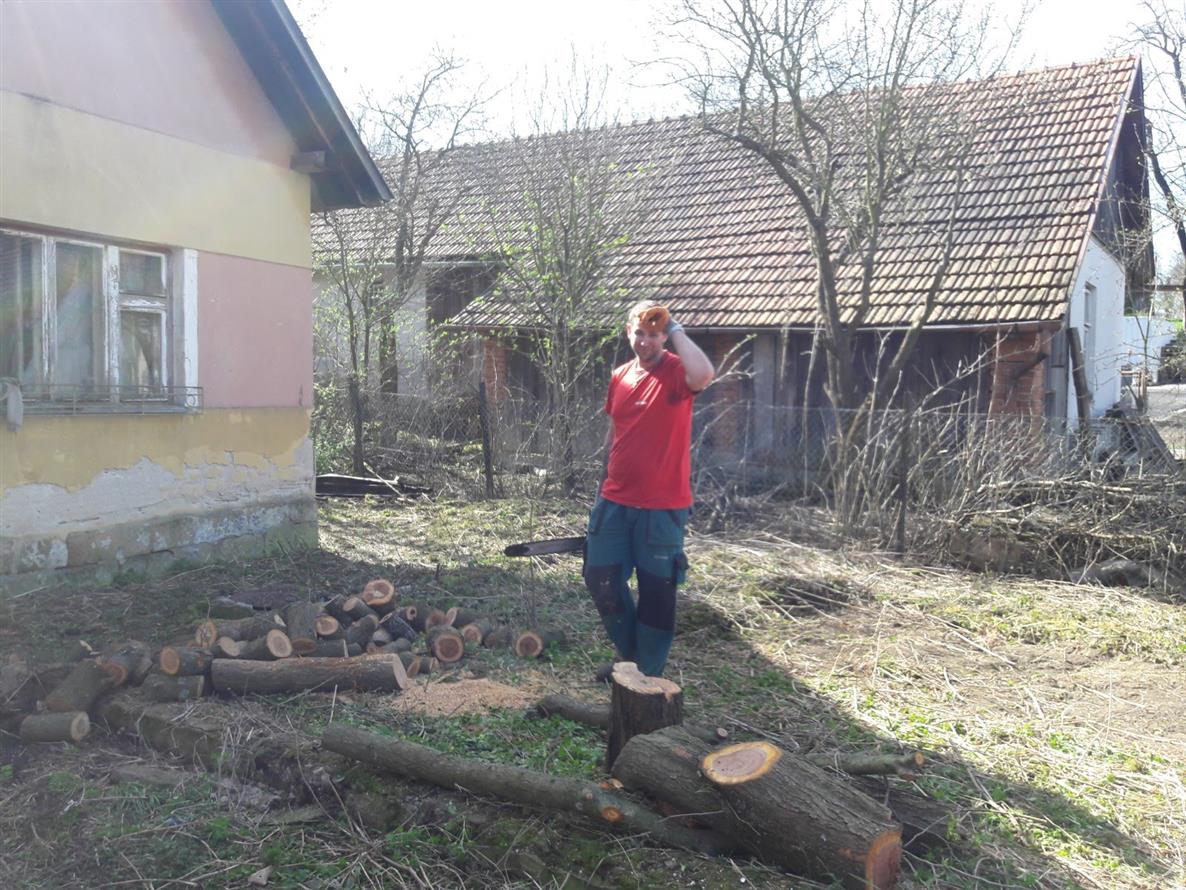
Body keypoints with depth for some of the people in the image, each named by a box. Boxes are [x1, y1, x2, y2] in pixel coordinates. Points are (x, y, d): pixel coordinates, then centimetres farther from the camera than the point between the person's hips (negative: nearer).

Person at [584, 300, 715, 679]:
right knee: (601, 579, 12)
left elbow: (704, 374, -36)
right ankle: (630, 655, 33)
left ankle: (649, 674, 21)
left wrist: (676, 330, -23)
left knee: (657, 592, 5)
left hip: (661, 508, -6)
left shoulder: (676, 372, -10)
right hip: (615, 502, 6)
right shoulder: (619, 377, 9)